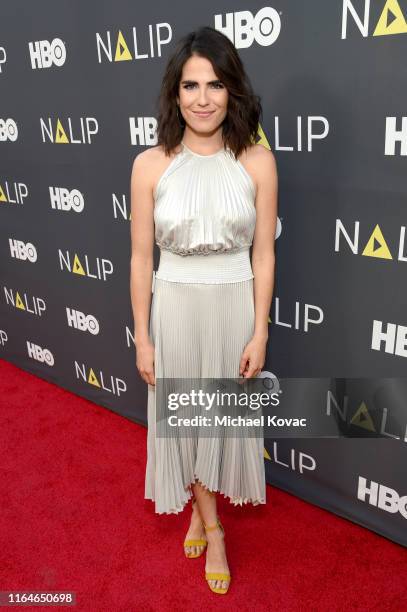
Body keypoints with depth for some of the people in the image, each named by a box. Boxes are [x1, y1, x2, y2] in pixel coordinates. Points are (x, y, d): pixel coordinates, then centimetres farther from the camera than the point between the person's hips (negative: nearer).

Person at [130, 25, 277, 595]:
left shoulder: (257, 161, -9)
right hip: (173, 308, 1)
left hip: (234, 306, 0)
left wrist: (260, 333, -5)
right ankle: (211, 526, 42)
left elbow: (264, 254, -5)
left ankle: (203, 506, 48)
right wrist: (142, 337, -2)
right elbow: (141, 258, -4)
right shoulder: (150, 164, -8)